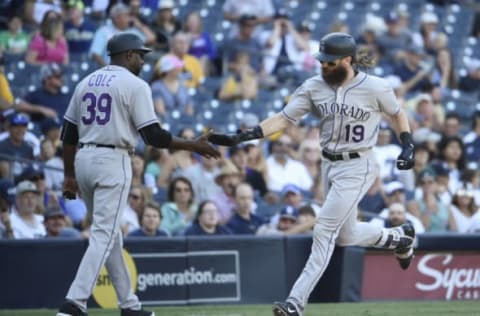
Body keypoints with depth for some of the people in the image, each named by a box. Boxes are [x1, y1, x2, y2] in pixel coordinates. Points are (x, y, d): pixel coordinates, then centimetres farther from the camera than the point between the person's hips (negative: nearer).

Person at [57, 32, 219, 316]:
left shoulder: (87, 82, 14)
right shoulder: (135, 85, -6)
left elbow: (68, 133, 13)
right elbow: (153, 136, -12)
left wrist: (69, 175, 18)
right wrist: (194, 146, -4)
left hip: (83, 160, 8)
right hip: (113, 162, -8)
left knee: (110, 234, 16)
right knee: (104, 236, -9)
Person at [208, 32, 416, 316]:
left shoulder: (375, 88, -12)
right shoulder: (314, 87, -2)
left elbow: (398, 114, 5)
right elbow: (283, 119, -5)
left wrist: (408, 146, -10)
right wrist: (241, 137, -16)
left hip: (358, 167, -6)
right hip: (329, 165, 6)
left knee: (325, 230, -14)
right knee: (345, 234, 18)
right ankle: (398, 237, 48)